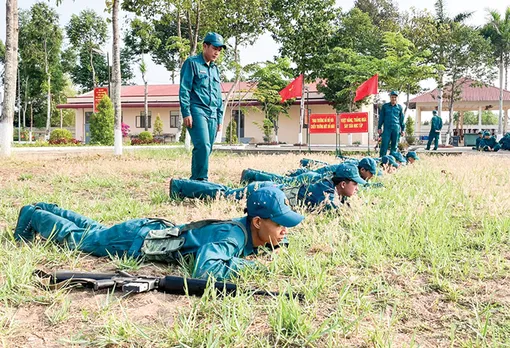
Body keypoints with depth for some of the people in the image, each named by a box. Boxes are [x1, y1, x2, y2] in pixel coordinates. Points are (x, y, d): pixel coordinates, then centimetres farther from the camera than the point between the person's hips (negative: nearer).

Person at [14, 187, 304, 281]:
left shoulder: (250, 231, -9)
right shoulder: (234, 237, -35)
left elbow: (276, 237, 16)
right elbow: (202, 270, -51)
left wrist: (274, 242, -7)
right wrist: (246, 265, -39)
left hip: (158, 229, 7)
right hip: (140, 240, -7)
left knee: (95, 230, 28)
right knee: (76, 238, 15)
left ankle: (44, 211, 46)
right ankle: (34, 217, 36)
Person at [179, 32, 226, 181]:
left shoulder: (215, 69, 24)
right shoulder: (192, 63, 3)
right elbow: (184, 89, -5)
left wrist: (220, 118, 20)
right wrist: (186, 113, -13)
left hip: (212, 114, 7)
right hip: (197, 111, -7)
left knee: (207, 148, 3)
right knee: (203, 145, -21)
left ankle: (195, 179, 8)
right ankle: (201, 179, -19)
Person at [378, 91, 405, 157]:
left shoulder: (399, 107, 11)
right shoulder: (385, 106, 9)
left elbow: (402, 119, 13)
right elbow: (381, 117, 11)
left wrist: (403, 129, 10)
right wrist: (379, 127, 5)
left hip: (396, 129, 1)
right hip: (387, 128, -1)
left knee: (394, 146, 4)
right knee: (384, 145, -7)